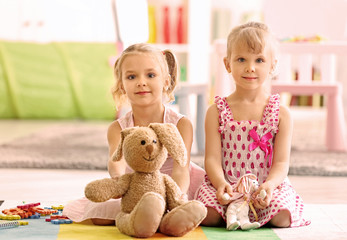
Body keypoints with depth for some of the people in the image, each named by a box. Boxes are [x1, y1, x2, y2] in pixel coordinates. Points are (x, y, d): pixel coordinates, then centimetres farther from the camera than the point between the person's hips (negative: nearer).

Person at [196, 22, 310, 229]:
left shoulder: (281, 113, 4)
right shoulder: (217, 112, 5)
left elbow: (281, 163, -2)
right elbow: (213, 158, -3)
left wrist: (269, 185, -24)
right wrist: (221, 183, -24)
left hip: (267, 185, 1)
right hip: (226, 186, -1)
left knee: (281, 217, -28)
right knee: (206, 216, -28)